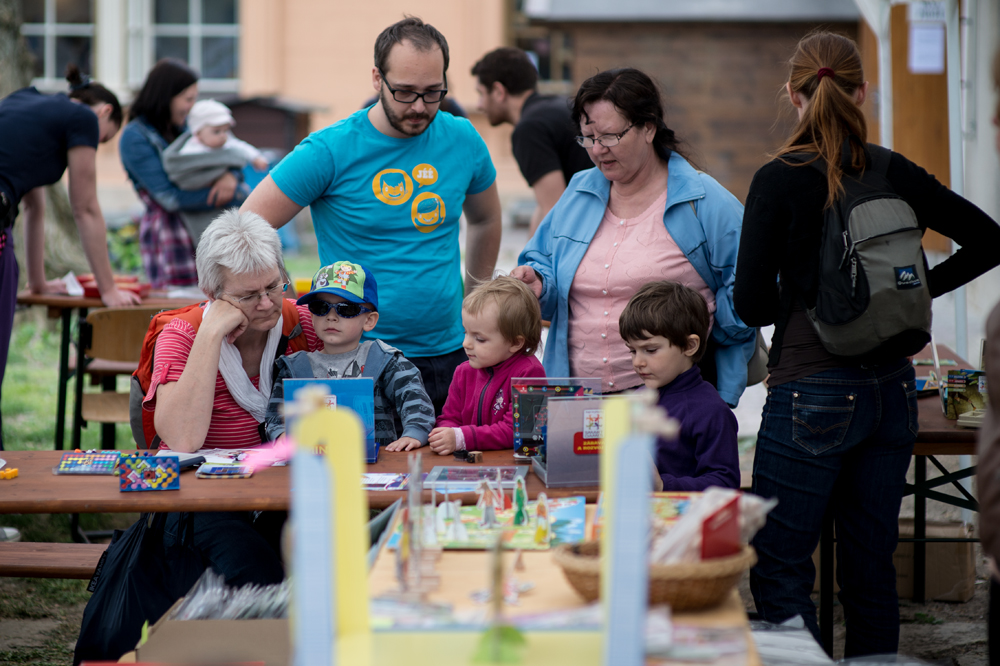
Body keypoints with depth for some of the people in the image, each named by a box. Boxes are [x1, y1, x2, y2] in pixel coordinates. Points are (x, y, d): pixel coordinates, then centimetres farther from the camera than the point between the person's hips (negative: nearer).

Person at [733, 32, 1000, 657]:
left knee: (779, 573, 1)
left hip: (813, 393, -5)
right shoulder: (895, 174, 3)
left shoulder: (779, 180, -10)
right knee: (871, 570, 13)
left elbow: (751, 305, -10)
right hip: (892, 388, 5)